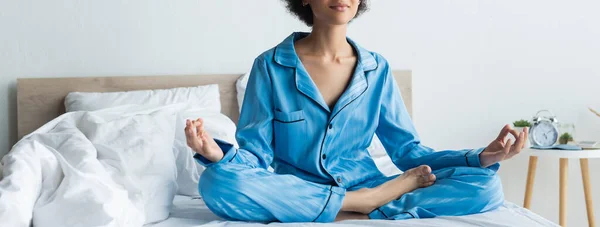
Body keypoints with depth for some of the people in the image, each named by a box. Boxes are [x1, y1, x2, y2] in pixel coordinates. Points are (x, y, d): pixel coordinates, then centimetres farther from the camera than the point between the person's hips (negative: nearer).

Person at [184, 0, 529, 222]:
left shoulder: (377, 69, 4)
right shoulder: (271, 65, -4)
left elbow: (408, 151, 5)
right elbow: (256, 154, -6)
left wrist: (482, 156, -10)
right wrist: (218, 154, -31)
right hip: (297, 194, -1)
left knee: (485, 184, -15)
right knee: (218, 183, -34)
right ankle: (372, 202, -22)